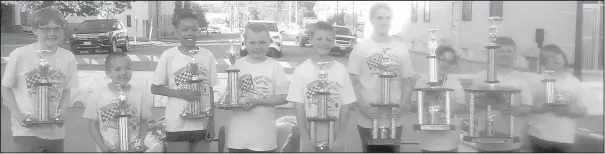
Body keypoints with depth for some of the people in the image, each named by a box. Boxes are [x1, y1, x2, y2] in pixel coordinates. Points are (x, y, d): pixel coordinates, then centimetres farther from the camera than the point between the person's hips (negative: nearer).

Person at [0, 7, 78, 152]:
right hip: (27, 130, -3)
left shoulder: (68, 57, -4)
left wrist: (62, 112, -7)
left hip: (55, 131, 4)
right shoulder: (20, 55, -12)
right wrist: (17, 115, -12)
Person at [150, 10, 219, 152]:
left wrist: (211, 123, 5)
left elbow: (210, 91, 6)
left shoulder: (208, 55, 0)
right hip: (177, 125, -2)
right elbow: (155, 88, 0)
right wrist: (181, 93, -15)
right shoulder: (168, 55, -6)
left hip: (202, 125, 2)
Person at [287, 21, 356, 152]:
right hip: (310, 138, -1)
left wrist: (341, 137, -7)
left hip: (335, 139, 1)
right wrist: (305, 139, -10)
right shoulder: (301, 70, -4)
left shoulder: (340, 70, 0)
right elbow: (299, 108, -5)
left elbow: (345, 108, 1)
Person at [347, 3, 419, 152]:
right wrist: (362, 106, -15)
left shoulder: (401, 48, 5)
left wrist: (402, 105, -6)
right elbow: (352, 81, -4)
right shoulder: (360, 48, -3)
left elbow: (408, 80, 8)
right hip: (367, 117, -2)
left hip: (394, 117, 2)